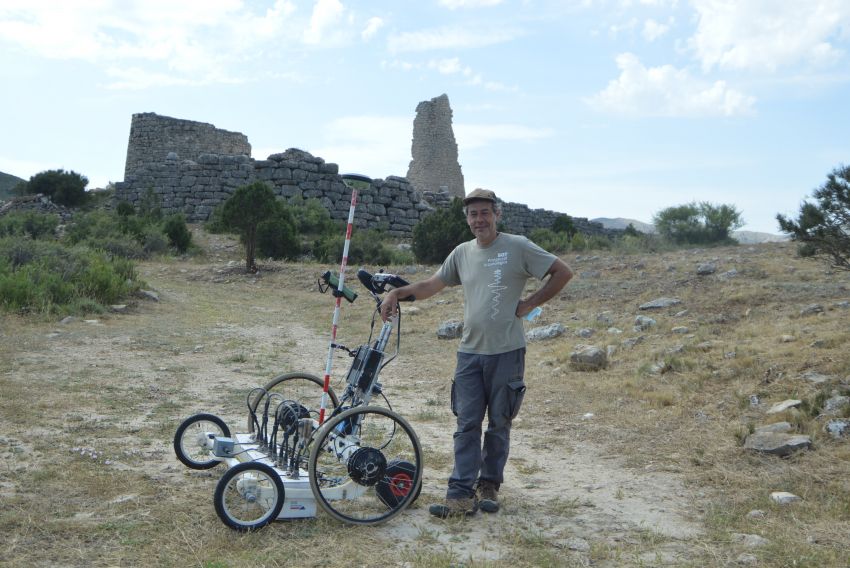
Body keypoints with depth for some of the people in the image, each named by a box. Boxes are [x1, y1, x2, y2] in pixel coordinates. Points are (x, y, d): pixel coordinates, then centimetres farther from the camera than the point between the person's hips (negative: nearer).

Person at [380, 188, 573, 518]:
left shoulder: (518, 247, -4)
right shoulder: (462, 253, 10)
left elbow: (563, 272, -3)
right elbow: (431, 285, 18)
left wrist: (529, 304, -6)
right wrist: (396, 293, 5)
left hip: (506, 352, -3)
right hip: (469, 352, 4)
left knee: (499, 424, 8)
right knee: (467, 424, 1)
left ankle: (489, 487, 23)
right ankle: (461, 496, 2)